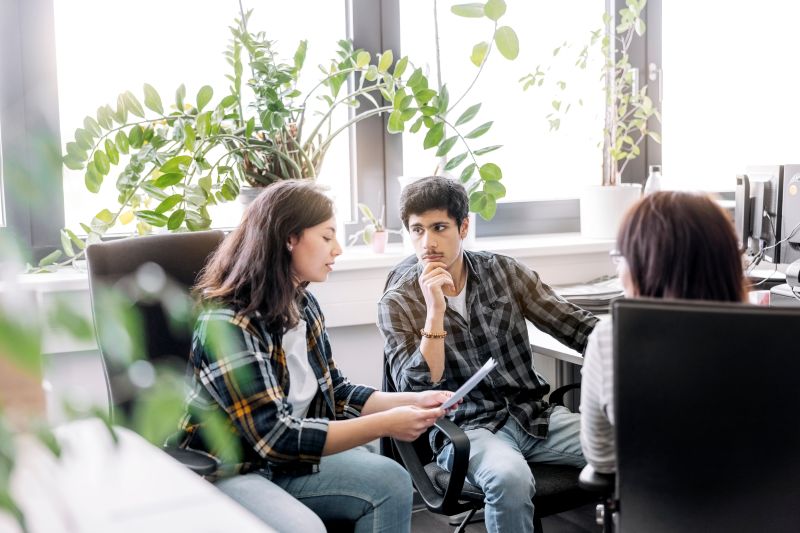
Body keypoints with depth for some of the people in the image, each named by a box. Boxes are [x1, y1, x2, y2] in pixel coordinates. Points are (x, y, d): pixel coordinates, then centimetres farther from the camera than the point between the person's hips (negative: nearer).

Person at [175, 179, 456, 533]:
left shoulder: (302, 304, 1)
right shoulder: (226, 324, -25)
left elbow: (335, 392, 10)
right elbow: (277, 438, -28)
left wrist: (411, 401, -4)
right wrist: (384, 424, -27)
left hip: (285, 460, 8)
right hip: (222, 473, -7)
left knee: (391, 481, -10)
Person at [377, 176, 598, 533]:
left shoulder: (504, 272, 4)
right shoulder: (398, 303, -5)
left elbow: (575, 325, 4)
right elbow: (416, 391, -15)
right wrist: (436, 311, -24)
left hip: (534, 414, 4)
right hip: (465, 428, -3)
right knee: (510, 477, -35)